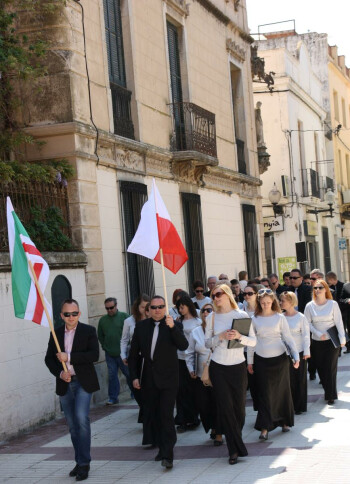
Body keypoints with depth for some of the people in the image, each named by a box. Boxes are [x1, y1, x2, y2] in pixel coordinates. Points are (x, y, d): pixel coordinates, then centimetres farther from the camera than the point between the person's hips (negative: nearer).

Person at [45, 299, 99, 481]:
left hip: (83, 382, -4)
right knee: (72, 424, 10)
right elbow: (49, 359, 8)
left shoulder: (88, 331, -2)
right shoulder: (56, 333, 8)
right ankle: (81, 462, 21)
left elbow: (94, 355, -14)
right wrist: (60, 373, -10)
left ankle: (83, 463, -10)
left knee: (81, 418, -18)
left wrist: (69, 357, -18)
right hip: (64, 383, 4)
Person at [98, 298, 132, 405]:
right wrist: (105, 347, 11)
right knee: (112, 376, 4)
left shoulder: (124, 316, -5)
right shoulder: (102, 320, 8)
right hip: (110, 354, 3)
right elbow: (100, 336, 20)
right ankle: (113, 398, 10)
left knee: (129, 373, 6)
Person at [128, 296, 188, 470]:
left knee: (166, 415, -11)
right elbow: (133, 354, 8)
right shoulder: (141, 326, 4)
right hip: (149, 380, 4)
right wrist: (134, 376, 2)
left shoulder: (175, 325, -3)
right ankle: (162, 448, 26)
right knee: (154, 416, 11)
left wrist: (172, 327, -30)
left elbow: (183, 346, -19)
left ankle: (167, 455, -10)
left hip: (168, 379, -4)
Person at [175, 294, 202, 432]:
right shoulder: (178, 321, 9)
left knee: (192, 389, 5)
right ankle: (182, 420, 6)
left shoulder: (197, 322, 1)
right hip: (180, 358, 3)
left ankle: (192, 419, 17)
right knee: (181, 389, 0)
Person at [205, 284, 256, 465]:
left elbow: (253, 341, 0)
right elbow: (207, 342, 4)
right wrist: (220, 337, -13)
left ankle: (235, 446, 24)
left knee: (239, 406, 5)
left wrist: (239, 336, -18)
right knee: (225, 407, -5)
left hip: (238, 366, 0)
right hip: (218, 367, 0)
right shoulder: (212, 318, 3)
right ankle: (235, 448, 3)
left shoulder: (242, 315, 0)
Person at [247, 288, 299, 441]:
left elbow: (288, 338, -1)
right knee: (264, 393, -2)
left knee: (282, 390, 8)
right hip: (261, 360, 0)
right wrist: (250, 361, 8)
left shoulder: (280, 318, -1)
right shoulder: (255, 319, 3)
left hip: (279, 358, 0)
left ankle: (285, 421, 24)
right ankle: (265, 427, -3)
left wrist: (296, 356, -9)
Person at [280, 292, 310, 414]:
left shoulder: (300, 317, -7)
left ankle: (300, 406, 17)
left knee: (299, 379, 6)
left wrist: (306, 351, -7)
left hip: (298, 352, -3)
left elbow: (306, 335, -5)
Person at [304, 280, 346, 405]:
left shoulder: (333, 304, -5)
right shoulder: (310, 306, -2)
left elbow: (339, 322, -4)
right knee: (320, 368, 6)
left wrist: (342, 338, -8)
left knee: (330, 368, -1)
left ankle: (331, 395, 7)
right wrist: (318, 334, -12)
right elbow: (307, 323, -1)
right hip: (317, 342, 2)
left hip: (331, 341, -2)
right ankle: (328, 391, 21)